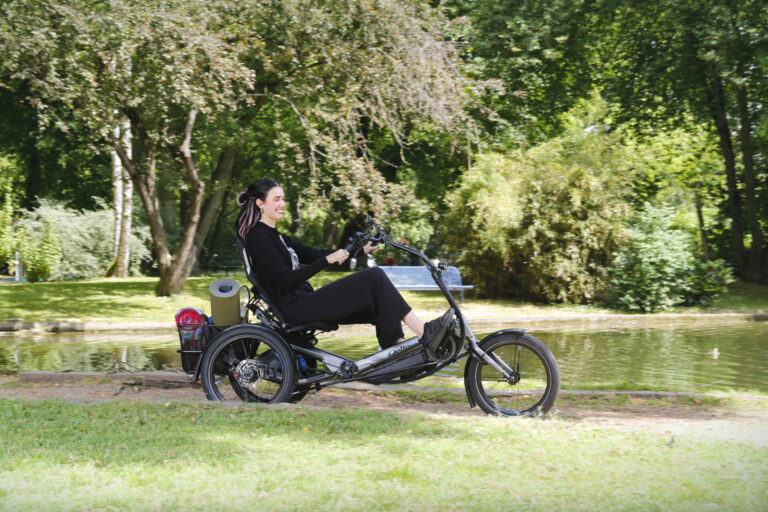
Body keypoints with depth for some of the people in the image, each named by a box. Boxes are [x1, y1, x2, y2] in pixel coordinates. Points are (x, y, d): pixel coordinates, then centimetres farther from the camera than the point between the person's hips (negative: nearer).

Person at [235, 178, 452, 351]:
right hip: (295, 308, -10)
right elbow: (285, 281, -19)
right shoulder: (258, 236, -10)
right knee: (375, 277, -16)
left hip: (304, 304, 10)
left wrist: (357, 250, 12)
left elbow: (311, 254, 20)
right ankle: (424, 333, -17)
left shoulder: (277, 236, 20)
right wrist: (327, 260, -23)